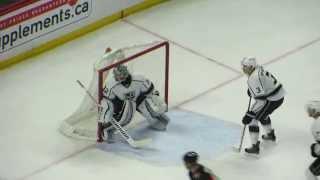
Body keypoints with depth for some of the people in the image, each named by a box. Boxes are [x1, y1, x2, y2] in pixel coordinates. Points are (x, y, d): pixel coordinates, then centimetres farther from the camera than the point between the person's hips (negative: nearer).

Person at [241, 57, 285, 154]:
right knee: (262, 113, 34)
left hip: (272, 100, -10)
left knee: (253, 118, -5)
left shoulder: (254, 79, -27)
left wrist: (250, 114, -29)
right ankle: (270, 134, 53)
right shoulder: (258, 69, 1)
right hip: (279, 95, 10)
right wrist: (251, 89, 19)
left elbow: (261, 100, -30)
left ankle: (255, 146, -7)